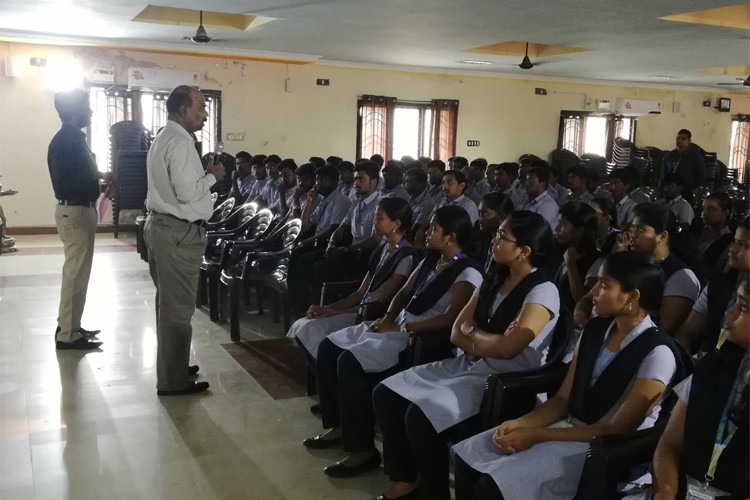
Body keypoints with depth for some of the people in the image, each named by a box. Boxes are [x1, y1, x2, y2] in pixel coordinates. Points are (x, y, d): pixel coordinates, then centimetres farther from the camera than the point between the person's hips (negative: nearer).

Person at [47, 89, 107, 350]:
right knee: (75, 273, -6)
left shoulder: (74, 138, 15)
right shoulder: (65, 141, -16)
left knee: (77, 272, 15)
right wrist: (102, 184, -19)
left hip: (80, 210, 10)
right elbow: (68, 183, -23)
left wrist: (100, 176, 7)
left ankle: (70, 327, 23)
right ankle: (67, 335, 1)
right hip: (74, 212, -10)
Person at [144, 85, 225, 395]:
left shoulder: (163, 138, 15)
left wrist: (203, 173, 11)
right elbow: (187, 192, -24)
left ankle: (171, 367, 29)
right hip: (179, 232, -11)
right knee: (178, 306, -3)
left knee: (167, 302, 17)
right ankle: (173, 380, 5)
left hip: (162, 225, 11)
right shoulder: (180, 142, -17)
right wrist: (212, 176, -9)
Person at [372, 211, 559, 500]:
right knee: (385, 395, -3)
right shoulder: (493, 282, 11)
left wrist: (472, 331, -6)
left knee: (420, 416, -26)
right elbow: (456, 334, 7)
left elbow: (508, 347, -24)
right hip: (466, 365, 8)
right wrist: (486, 343, -13)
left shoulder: (543, 291, -13)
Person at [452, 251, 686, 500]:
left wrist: (536, 436, -20)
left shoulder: (658, 353, -18)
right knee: (468, 455, -7)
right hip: (570, 427, 7)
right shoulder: (595, 330, 4)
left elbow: (617, 430, -18)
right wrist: (520, 423, -12)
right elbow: (563, 399, 7)